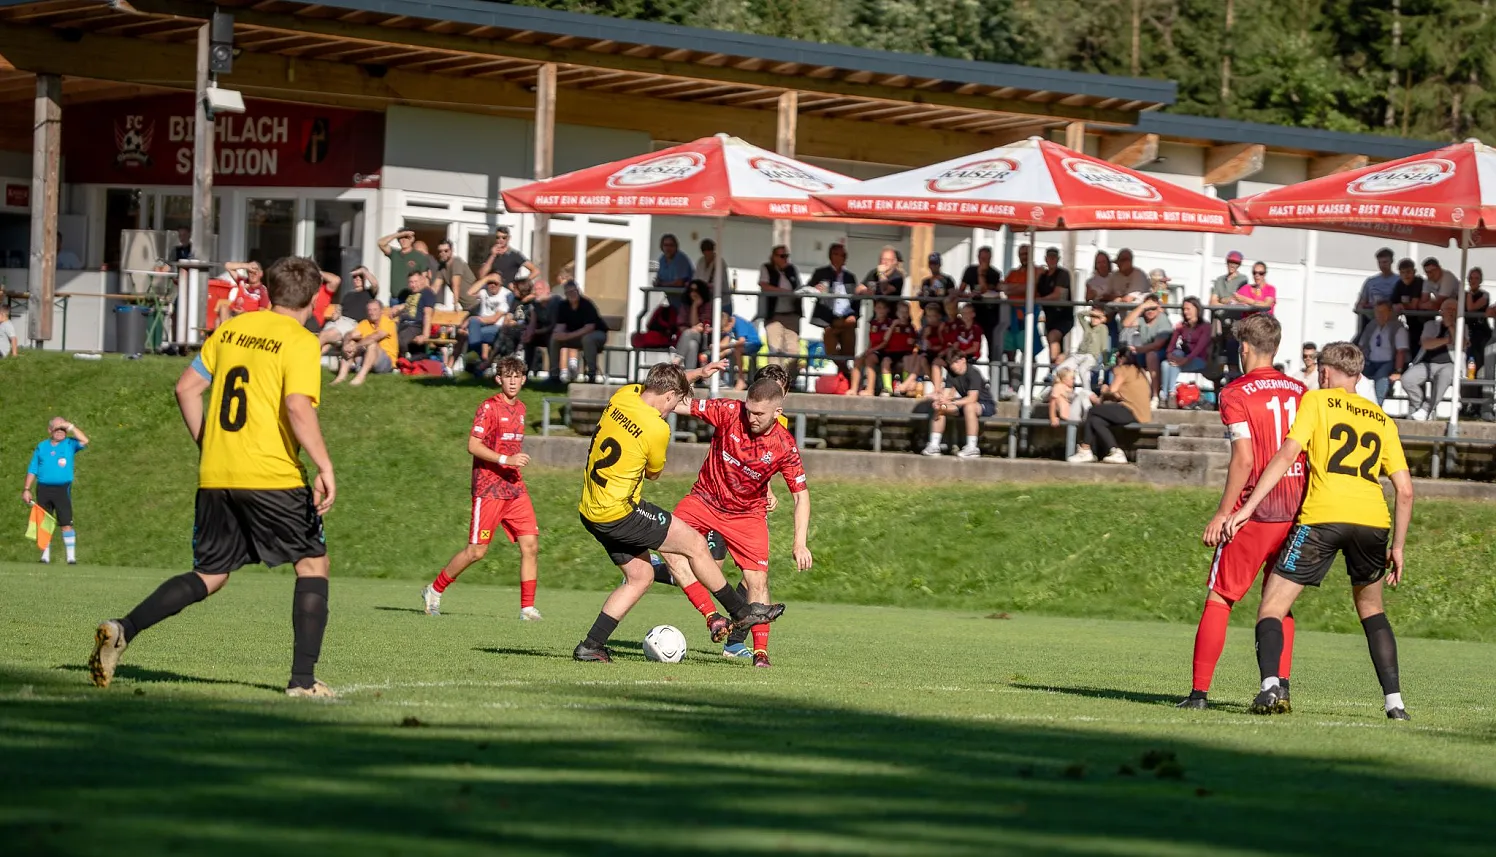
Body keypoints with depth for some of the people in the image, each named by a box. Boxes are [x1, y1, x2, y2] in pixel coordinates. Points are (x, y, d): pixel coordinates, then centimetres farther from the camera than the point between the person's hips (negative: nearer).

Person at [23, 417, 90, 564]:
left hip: (62, 489, -3)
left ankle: (71, 558, -8)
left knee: (66, 524, -8)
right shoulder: (41, 447, 11)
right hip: (43, 489, 3)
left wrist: (71, 427, -11)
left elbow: (84, 441, -16)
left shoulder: (70, 444, 5)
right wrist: (26, 489, 5)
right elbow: (32, 470, 12)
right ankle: (45, 557, 13)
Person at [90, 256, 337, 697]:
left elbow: (187, 387, 13)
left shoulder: (231, 329, 12)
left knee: (209, 575, 15)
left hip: (216, 478, 6)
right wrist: (325, 467, -15)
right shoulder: (300, 342, -6)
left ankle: (123, 629, -5)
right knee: (313, 563, 10)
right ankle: (303, 679, 3)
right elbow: (298, 407, -19)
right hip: (274, 476, -6)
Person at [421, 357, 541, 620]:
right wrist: (506, 460, -24)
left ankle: (527, 607, -1)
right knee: (477, 551, -3)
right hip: (489, 489, -7)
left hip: (515, 488, 7)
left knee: (530, 544, -6)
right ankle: (434, 591, 15)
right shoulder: (489, 407, -10)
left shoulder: (520, 408, 15)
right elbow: (473, 445, -16)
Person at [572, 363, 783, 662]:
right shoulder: (657, 428, -19)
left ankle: (590, 645, 12)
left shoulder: (623, 395, 1)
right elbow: (654, 473, 1)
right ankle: (741, 611, 13)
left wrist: (698, 373, 32)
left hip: (590, 511, 8)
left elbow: (661, 384, 26)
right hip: (620, 512, -8)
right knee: (695, 544, 3)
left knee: (640, 576, 17)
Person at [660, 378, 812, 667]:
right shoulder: (730, 412, -18)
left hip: (747, 513, -1)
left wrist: (800, 543, -22)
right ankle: (713, 618, -22)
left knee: (757, 579, -10)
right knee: (671, 549, -23)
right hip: (705, 499, 1)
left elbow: (801, 494, -13)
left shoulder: (785, 447, -18)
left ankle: (760, 650, 1)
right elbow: (684, 405, -12)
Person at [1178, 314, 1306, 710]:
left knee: (1219, 598, 1)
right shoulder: (1300, 391, 10)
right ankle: (1280, 686, 6)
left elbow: (1244, 458, -14)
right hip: (1296, 513, 5)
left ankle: (1199, 690, -4)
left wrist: (1223, 513, -11)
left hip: (1254, 513, -5)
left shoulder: (1236, 393, -5)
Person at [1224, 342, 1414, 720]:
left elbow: (1287, 455, -1)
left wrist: (1247, 507, -3)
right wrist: (1397, 547, 24)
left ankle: (1272, 686, -20)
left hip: (1322, 518, -4)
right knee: (1372, 609, 25)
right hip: (1372, 519, 4)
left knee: (1272, 606, 3)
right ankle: (1394, 701, 14)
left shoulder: (1316, 401, 12)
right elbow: (1405, 491, 17)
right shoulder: (1381, 420, 23)